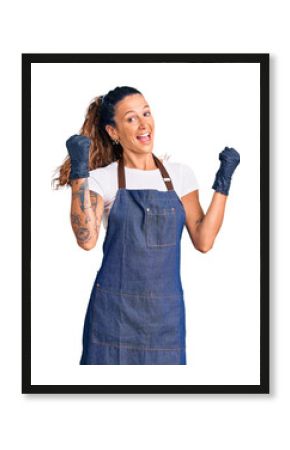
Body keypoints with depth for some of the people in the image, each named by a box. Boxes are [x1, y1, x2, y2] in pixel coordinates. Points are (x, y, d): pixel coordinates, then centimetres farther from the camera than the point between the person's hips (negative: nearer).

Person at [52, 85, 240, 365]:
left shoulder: (180, 175, 8)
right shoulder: (102, 179, 0)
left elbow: (203, 240, 1)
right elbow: (87, 239, -16)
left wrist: (223, 182, -1)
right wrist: (79, 172, -16)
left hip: (165, 311, 2)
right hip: (115, 309, -2)